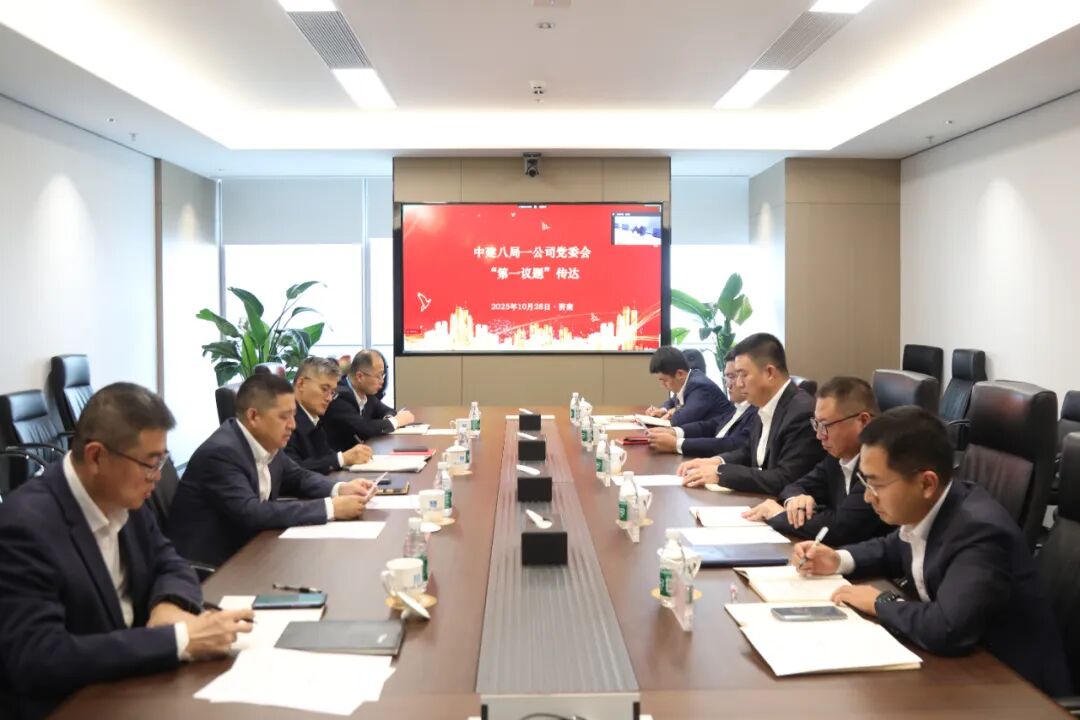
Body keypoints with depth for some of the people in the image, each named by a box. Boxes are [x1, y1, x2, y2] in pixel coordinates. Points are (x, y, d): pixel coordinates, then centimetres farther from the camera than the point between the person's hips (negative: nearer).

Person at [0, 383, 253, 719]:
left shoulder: (124, 497, -3)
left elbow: (169, 564, 9)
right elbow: (36, 658, -28)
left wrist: (170, 605, -14)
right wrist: (179, 640, -30)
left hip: (131, 677, 6)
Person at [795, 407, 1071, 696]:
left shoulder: (979, 531, -30)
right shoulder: (921, 508, -5)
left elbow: (945, 630, -42)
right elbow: (893, 550, 17)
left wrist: (880, 602, -23)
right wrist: (838, 560, -1)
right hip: (956, 662, 7)